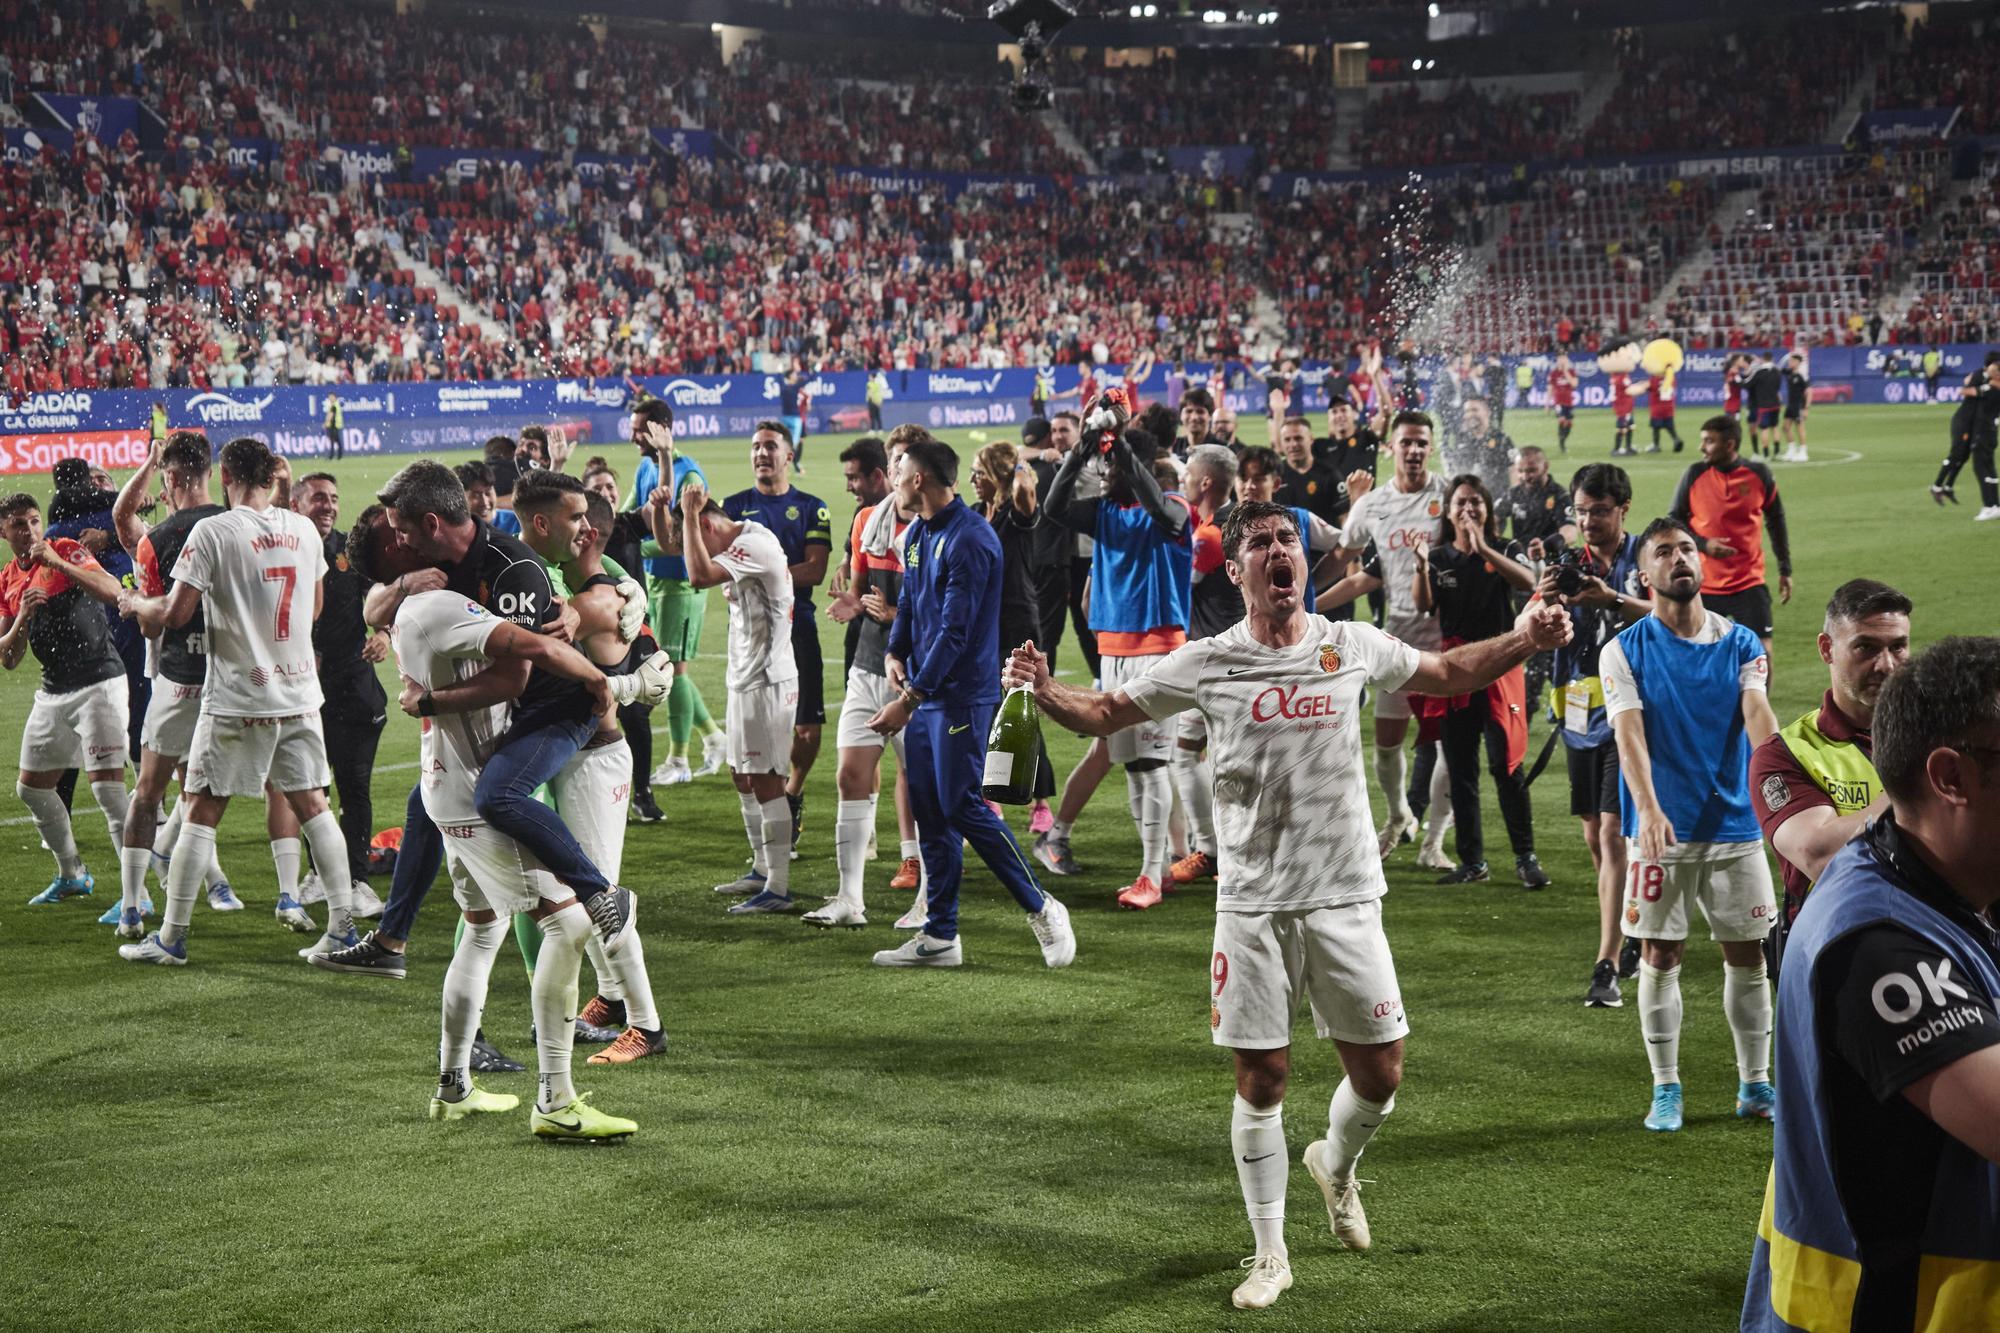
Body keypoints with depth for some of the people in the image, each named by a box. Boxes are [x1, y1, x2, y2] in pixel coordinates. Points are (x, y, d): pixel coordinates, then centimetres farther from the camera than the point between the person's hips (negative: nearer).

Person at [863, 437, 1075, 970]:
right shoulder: (916, 535, 13)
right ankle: (940, 936, 15)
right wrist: (895, 653, 1)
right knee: (930, 814, 9)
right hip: (924, 694, 9)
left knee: (963, 808, -9)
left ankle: (1041, 909, 4)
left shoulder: (969, 540, -16)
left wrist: (909, 698, -21)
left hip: (962, 696, -9)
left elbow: (955, 631, -20)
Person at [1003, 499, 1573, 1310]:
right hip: (1253, 905, -2)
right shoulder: (1206, 664, -3)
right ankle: (1270, 1254, 19)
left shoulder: (1352, 647, 1)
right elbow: (1105, 714, 4)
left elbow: (1449, 675, 16)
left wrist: (1527, 641, 1)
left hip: (1346, 900, 2)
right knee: (1261, 1080, 2)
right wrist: (1045, 690, -16)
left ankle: (1335, 1165, 40)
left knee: (1380, 1074, 5)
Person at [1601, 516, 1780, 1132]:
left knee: (1746, 953, 7)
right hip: (1661, 828, -2)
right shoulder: (1624, 651, -3)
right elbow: (1630, 734, -14)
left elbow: (1758, 714, -11)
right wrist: (1649, 809, -30)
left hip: (1734, 823, 2)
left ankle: (1755, 1083, 21)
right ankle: (1665, 1088, 14)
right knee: (1660, 954, 2)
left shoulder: (1740, 643, 4)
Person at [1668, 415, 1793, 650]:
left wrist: (1785, 570, 12)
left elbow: (1776, 521, 11)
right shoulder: (1694, 474, -3)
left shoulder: (1759, 474, -2)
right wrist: (1703, 544, -15)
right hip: (1703, 586, 1)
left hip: (1749, 584, -1)